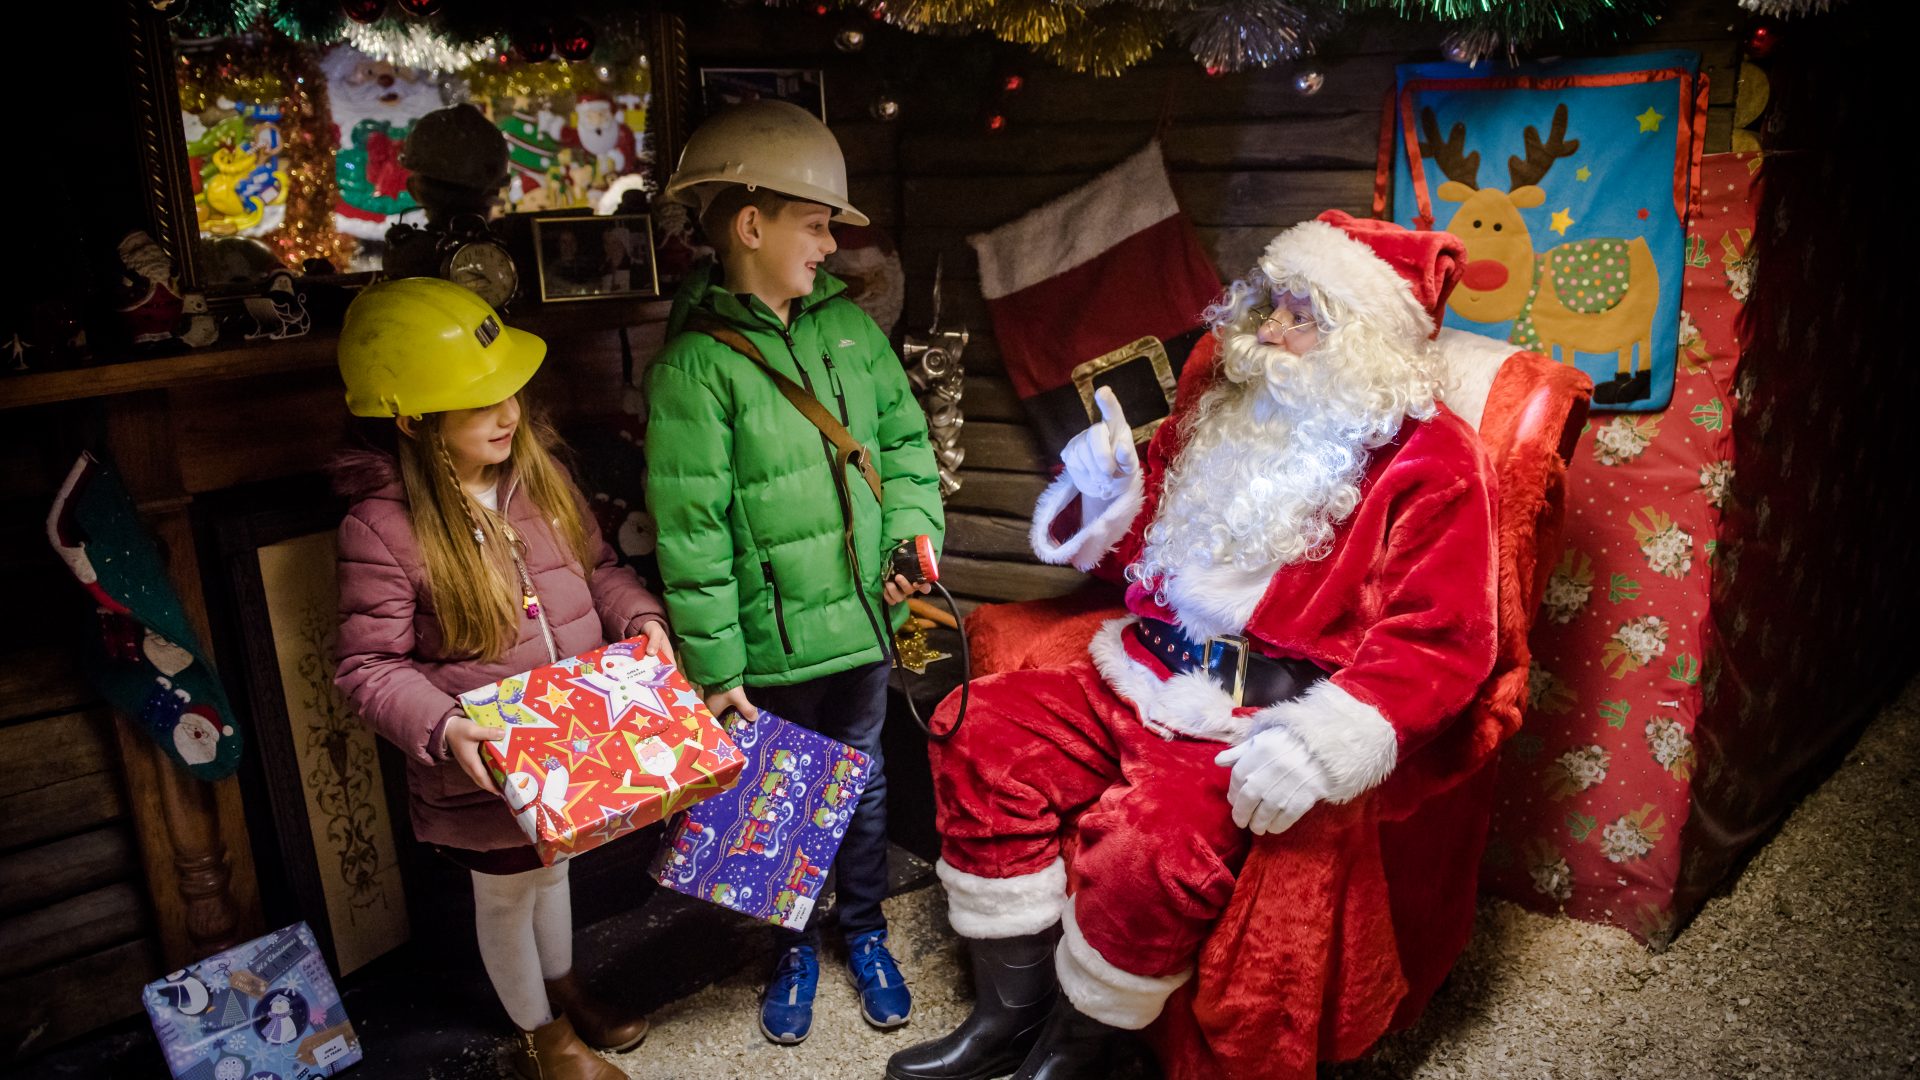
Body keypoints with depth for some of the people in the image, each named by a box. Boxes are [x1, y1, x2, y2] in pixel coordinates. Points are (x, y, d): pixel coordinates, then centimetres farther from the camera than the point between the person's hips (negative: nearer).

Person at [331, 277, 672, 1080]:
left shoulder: (536, 474, -6)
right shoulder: (380, 526, -24)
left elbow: (596, 567, 7)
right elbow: (371, 666, -20)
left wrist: (641, 619, -10)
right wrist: (441, 728, -35)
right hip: (481, 764, -5)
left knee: (552, 865, 28)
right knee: (505, 889, 18)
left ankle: (564, 990, 54)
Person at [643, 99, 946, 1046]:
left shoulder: (847, 325, 1)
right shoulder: (695, 366, -16)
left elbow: (905, 440, 10)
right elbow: (691, 536, -15)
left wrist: (913, 534, -5)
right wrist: (715, 668, -13)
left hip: (862, 621, 5)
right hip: (771, 645, -4)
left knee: (861, 783, 21)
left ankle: (865, 933, 43)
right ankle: (793, 949, 39)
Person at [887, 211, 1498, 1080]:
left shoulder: (1429, 460, -7)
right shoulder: (1227, 404, 13)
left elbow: (1439, 642, -15)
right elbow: (1142, 546, 24)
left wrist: (1322, 745, -28)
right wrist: (1104, 497, 0)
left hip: (1257, 724, -7)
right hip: (1144, 680, 8)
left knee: (1144, 844, -31)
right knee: (982, 728, -5)